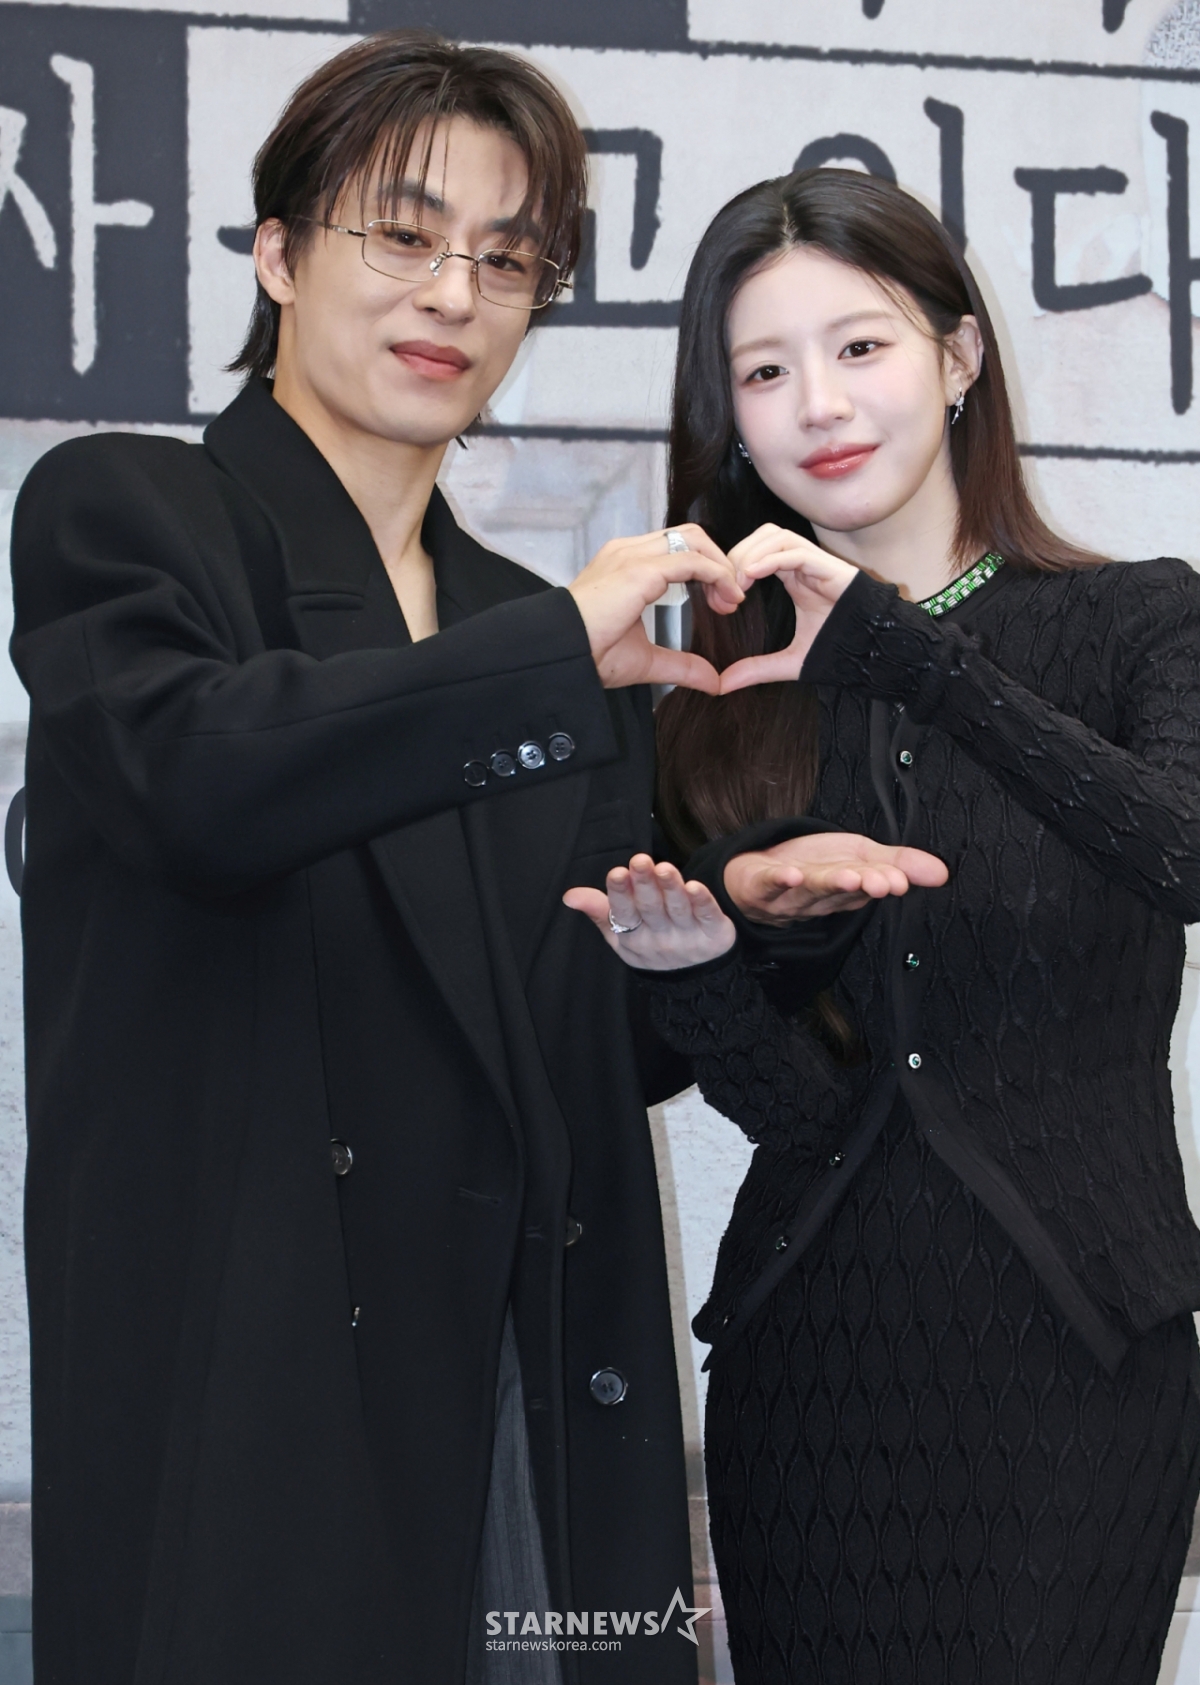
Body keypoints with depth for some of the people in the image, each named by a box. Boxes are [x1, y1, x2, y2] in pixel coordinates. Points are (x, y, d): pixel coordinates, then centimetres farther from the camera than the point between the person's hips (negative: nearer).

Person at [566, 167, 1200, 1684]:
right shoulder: (730, 694, 7)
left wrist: (897, 648, -26)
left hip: (1073, 1342, -2)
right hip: (814, 1360, 2)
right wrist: (693, 963, -20)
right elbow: (794, 1102, 1)